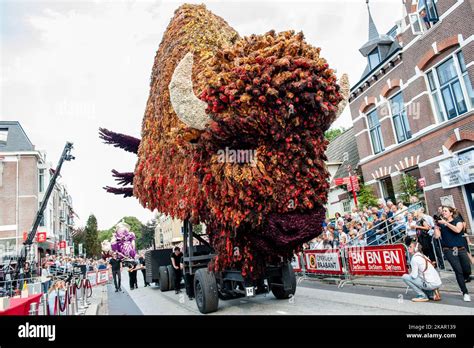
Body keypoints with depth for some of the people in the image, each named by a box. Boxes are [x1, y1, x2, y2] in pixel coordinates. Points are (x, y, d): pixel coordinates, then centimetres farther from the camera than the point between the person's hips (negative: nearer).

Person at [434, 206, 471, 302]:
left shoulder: (458, 220, 5)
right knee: (458, 271, -6)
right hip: (449, 251, 0)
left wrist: (446, 223, -16)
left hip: (461, 249, 0)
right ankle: (465, 293, 6)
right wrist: (436, 225, -6)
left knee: (467, 270, 0)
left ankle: (465, 277, 37)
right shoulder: (441, 223, 7)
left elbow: (458, 230, -15)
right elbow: (437, 236, -2)